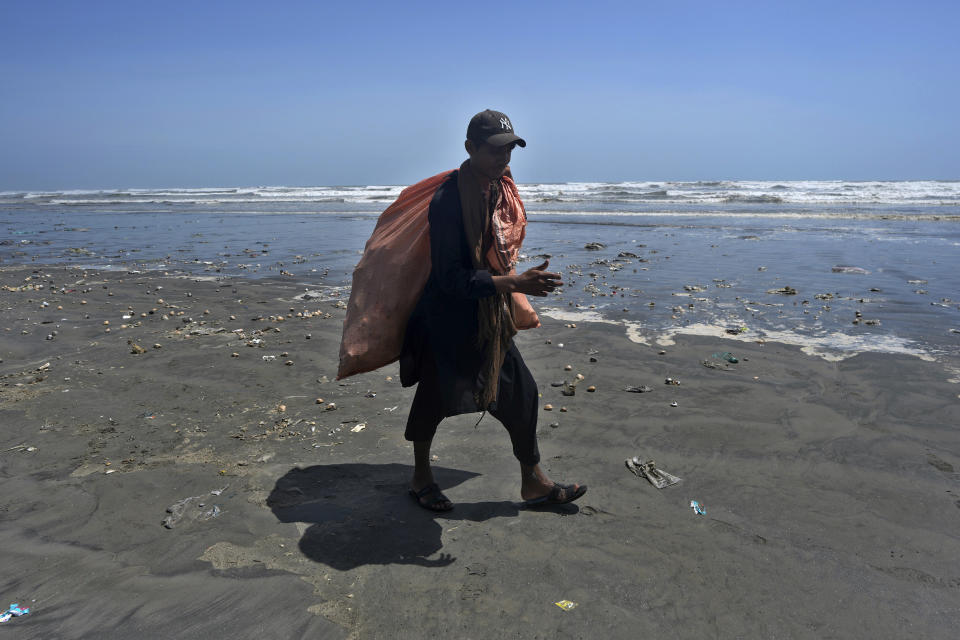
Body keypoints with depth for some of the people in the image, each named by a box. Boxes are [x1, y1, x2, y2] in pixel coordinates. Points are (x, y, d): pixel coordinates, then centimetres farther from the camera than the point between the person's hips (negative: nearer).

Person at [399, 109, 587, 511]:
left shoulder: (502, 190, 3)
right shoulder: (449, 200, -23)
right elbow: (450, 277, -27)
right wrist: (514, 283, -32)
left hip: (490, 317, 8)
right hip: (447, 321, -7)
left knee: (520, 394, 9)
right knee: (434, 399, 10)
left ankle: (533, 482, 25)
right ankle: (421, 477, 34)